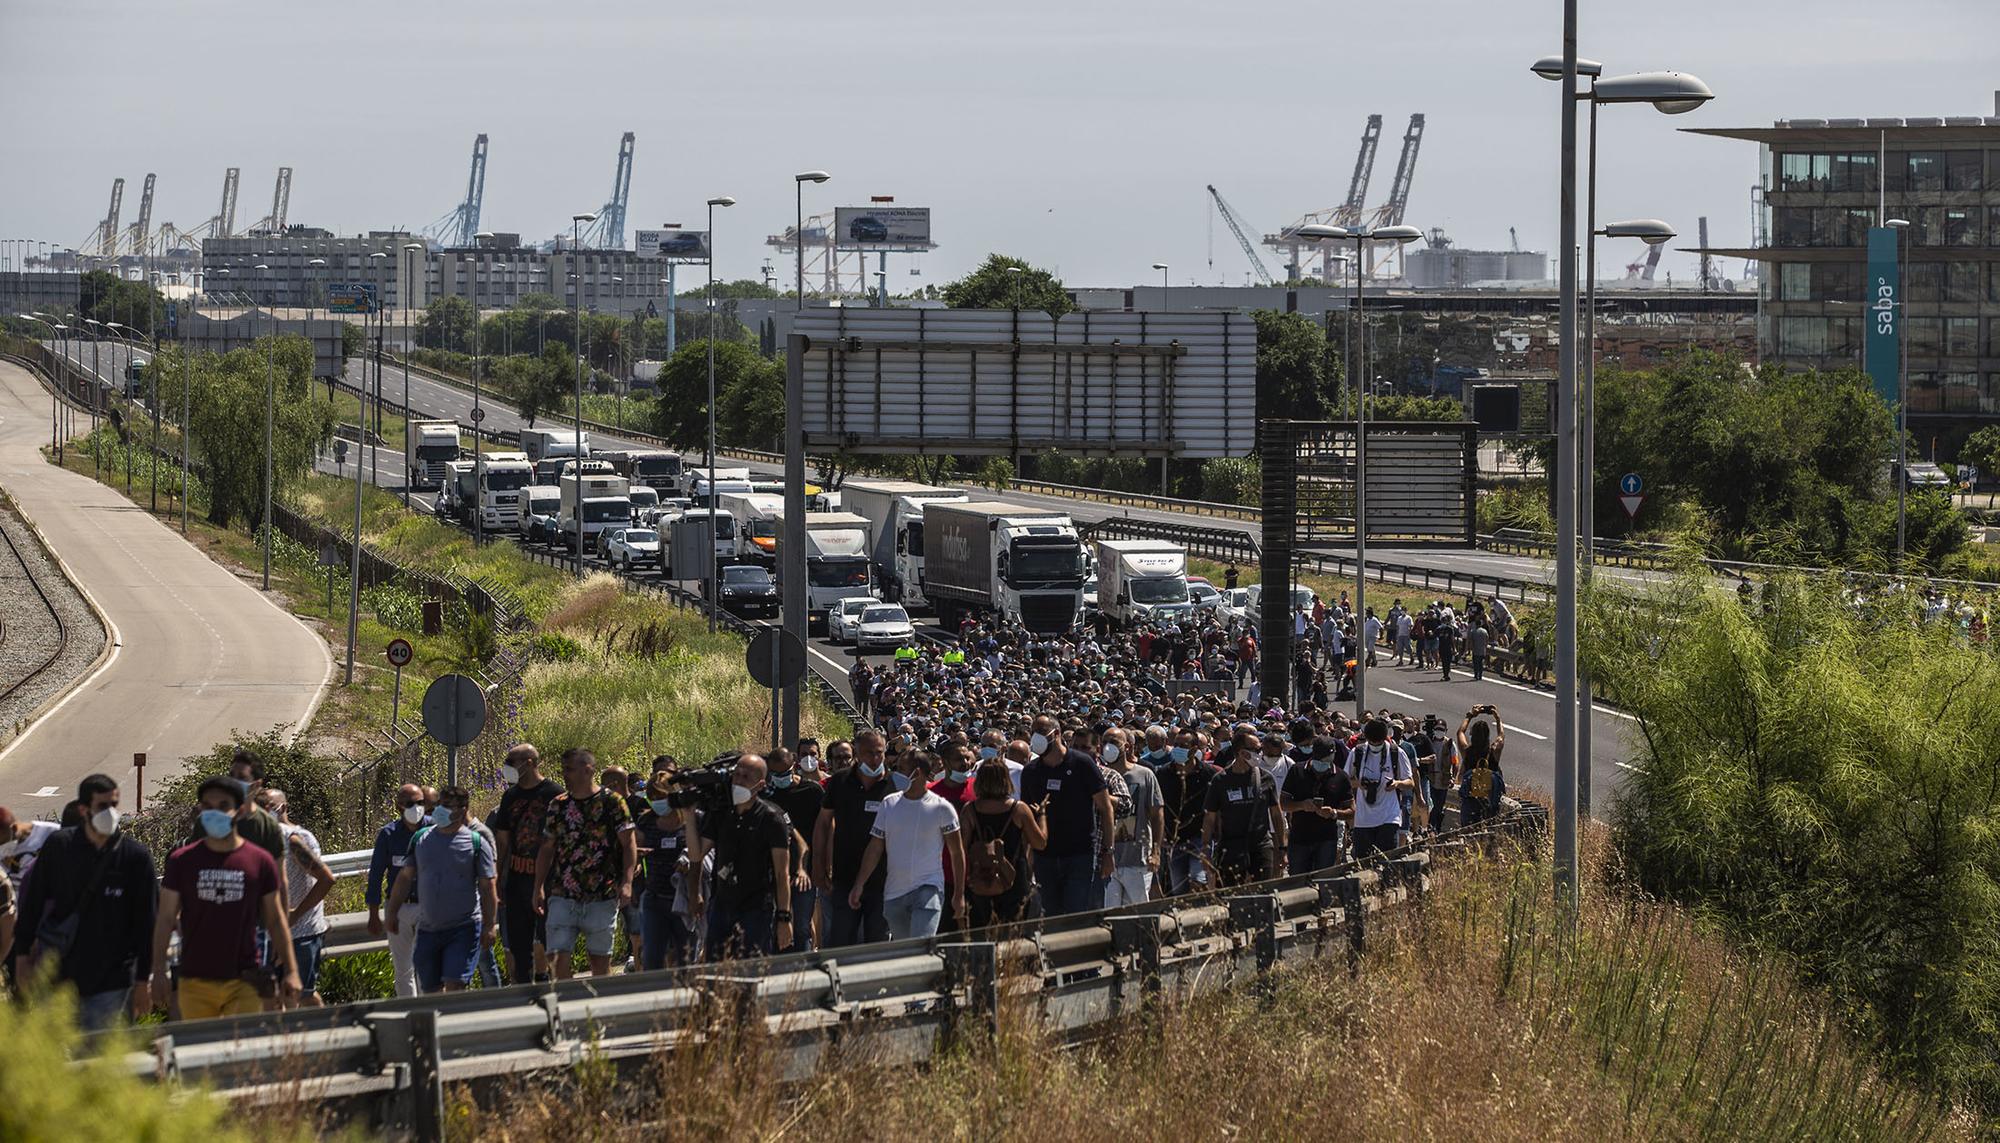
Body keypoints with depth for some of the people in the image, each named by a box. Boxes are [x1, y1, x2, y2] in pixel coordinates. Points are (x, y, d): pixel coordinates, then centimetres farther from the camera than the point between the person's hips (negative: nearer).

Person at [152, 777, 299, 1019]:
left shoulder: (260, 861, 3)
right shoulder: (182, 861, 2)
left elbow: (275, 920, 9)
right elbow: (166, 919, 5)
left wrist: (290, 971, 5)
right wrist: (159, 972, -1)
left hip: (245, 981, -1)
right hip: (195, 982, 1)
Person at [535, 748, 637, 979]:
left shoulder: (611, 802, -1)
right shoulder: (558, 805, 11)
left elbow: (629, 844, -2)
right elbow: (547, 850, 16)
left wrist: (626, 883, -14)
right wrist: (538, 889, 10)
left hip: (602, 897, -3)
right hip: (562, 896, 3)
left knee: (600, 960, 4)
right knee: (558, 959, -9)